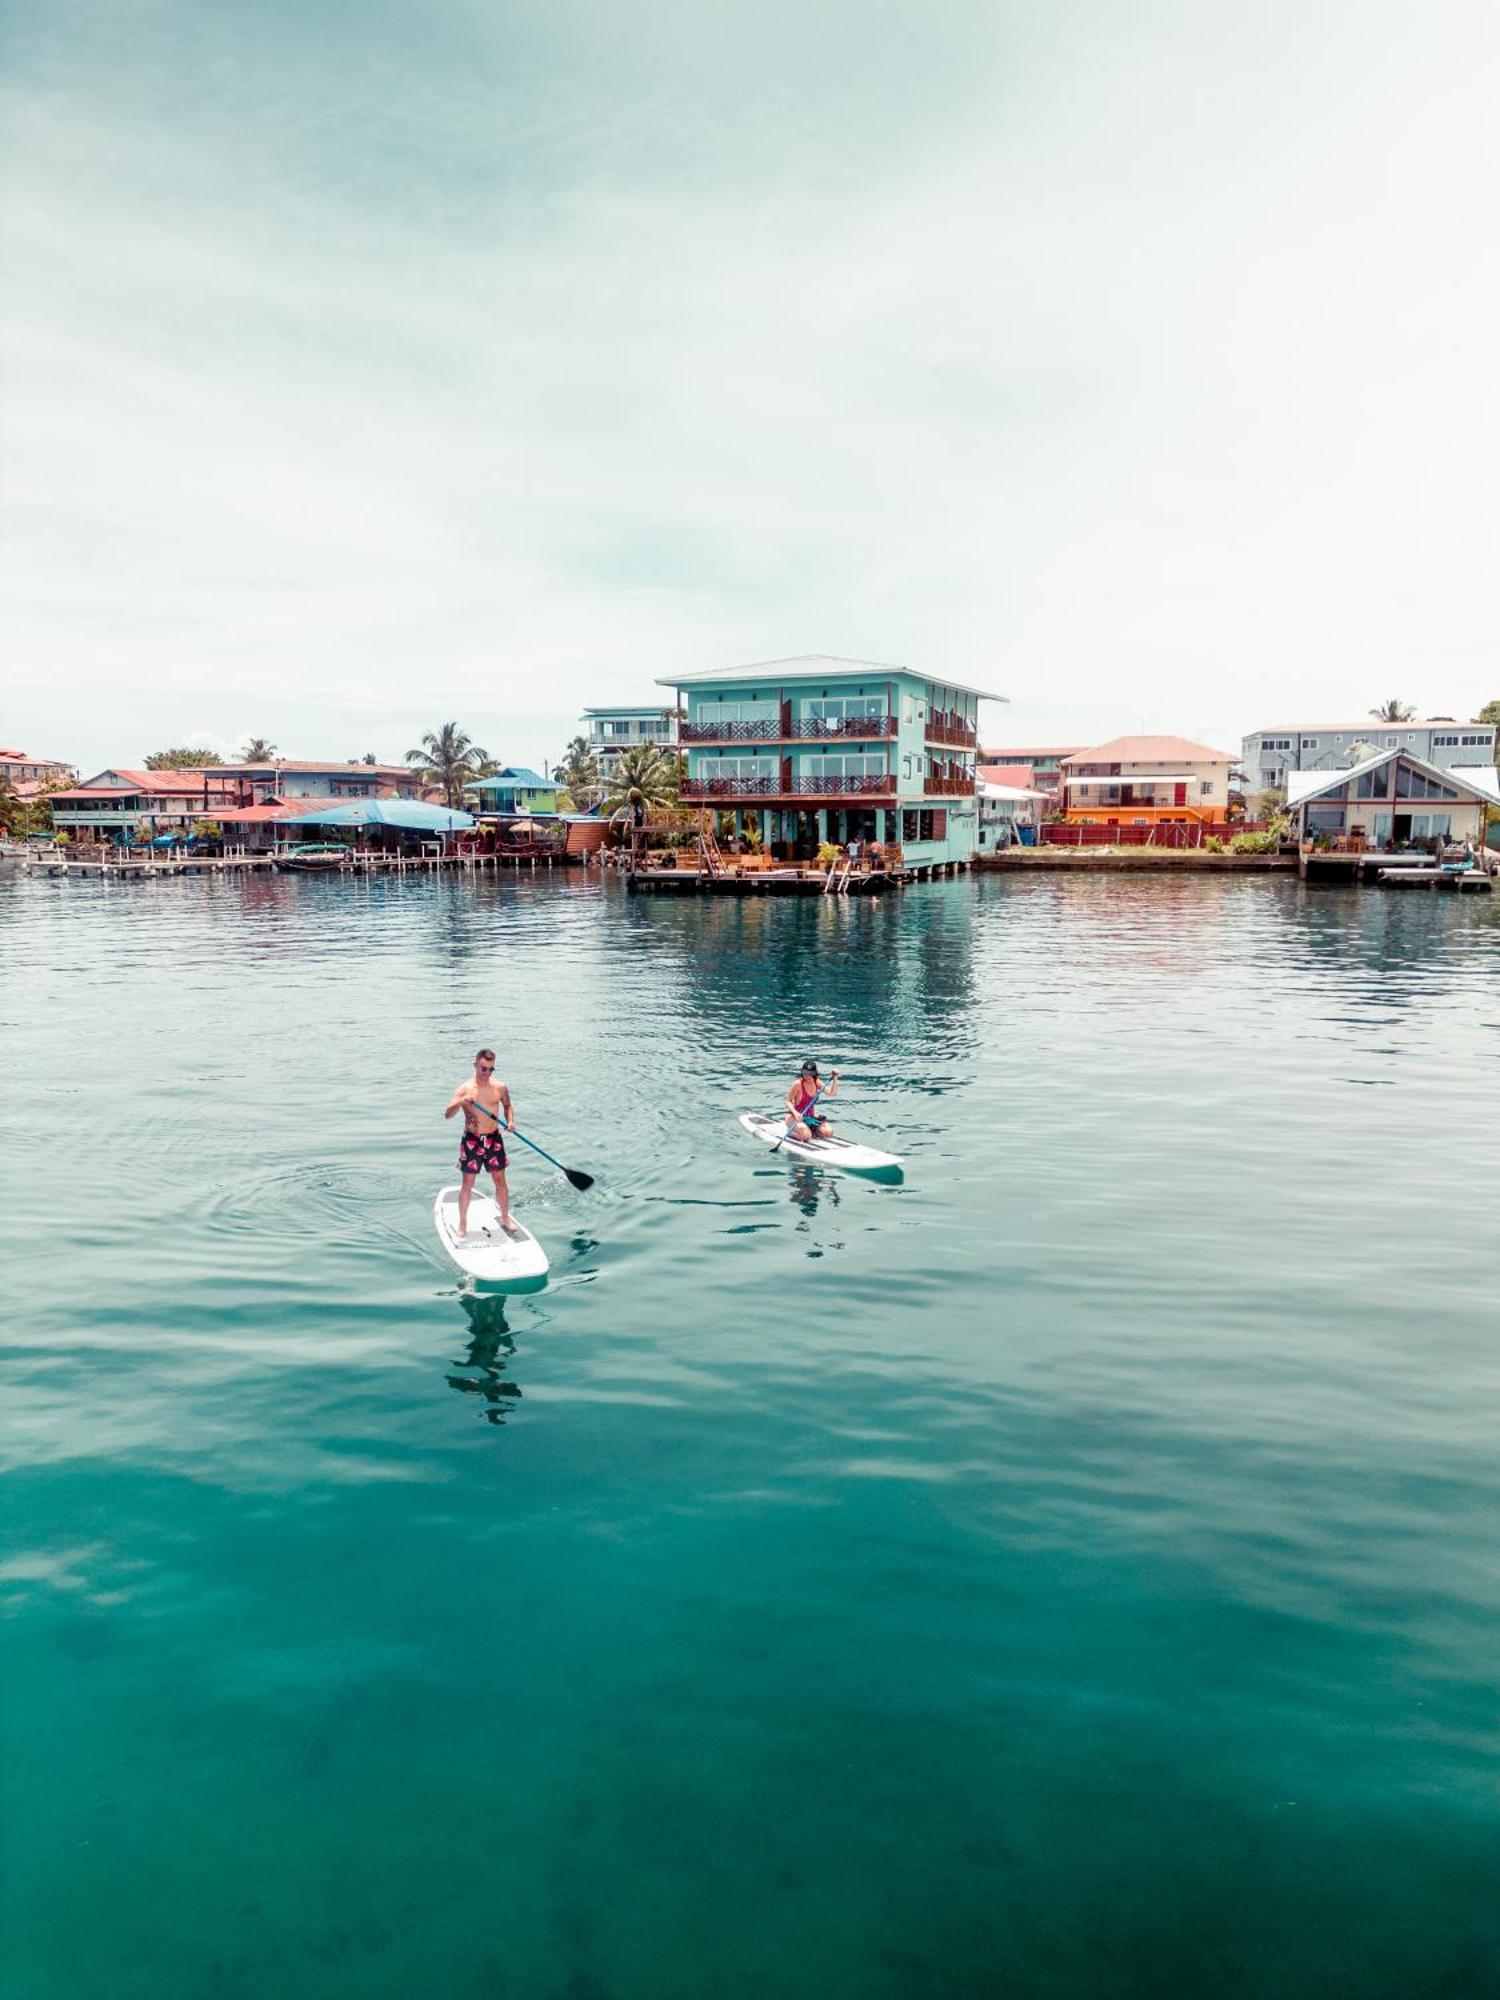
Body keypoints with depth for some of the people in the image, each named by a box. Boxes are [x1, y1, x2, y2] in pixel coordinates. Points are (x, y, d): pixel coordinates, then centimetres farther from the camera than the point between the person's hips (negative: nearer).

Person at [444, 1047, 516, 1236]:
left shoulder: (500, 1087, -1)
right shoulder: (465, 1088, -8)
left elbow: (507, 1106, 16)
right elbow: (448, 1114, -15)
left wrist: (510, 1120, -3)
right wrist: (461, 1102, -33)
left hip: (494, 1138, 2)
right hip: (471, 1140, -2)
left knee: (500, 1181, 8)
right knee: (467, 1184, 4)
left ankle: (505, 1219, 23)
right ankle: (463, 1224, 17)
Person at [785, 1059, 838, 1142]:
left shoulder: (817, 1083, 1)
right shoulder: (798, 1084, -16)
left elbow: (832, 1093, -2)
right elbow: (788, 1102, -12)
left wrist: (835, 1079, -12)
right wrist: (795, 1113, -28)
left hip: (810, 1116, 6)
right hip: (795, 1117, -6)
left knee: (829, 1132, -11)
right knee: (806, 1135, -31)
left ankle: (811, 1130, 13)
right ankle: (790, 1132, -1)